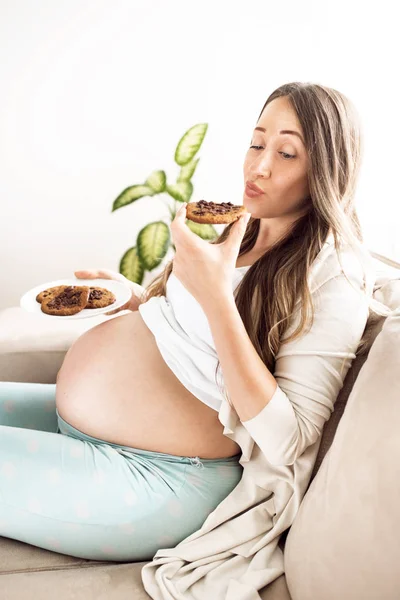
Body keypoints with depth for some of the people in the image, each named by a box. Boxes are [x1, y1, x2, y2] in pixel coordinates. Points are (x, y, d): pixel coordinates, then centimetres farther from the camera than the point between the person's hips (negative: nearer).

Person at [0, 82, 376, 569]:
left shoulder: (335, 274, -15)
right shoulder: (240, 227, 9)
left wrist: (215, 295, -28)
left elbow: (287, 442, -23)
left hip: (154, 473, -8)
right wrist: (136, 298, 4)